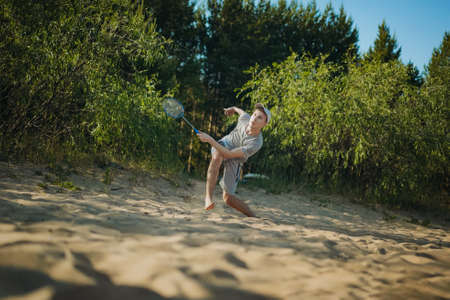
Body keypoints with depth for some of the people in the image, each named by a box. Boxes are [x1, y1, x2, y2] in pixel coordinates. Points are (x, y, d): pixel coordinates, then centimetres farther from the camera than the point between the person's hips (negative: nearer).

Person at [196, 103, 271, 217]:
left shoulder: (255, 143, -35)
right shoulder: (245, 118, -20)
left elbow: (229, 154, -38)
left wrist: (210, 140, -42)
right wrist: (234, 108, 28)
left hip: (234, 161, -3)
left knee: (228, 198, -12)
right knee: (217, 157, -37)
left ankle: (253, 216, 8)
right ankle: (208, 197, -40)